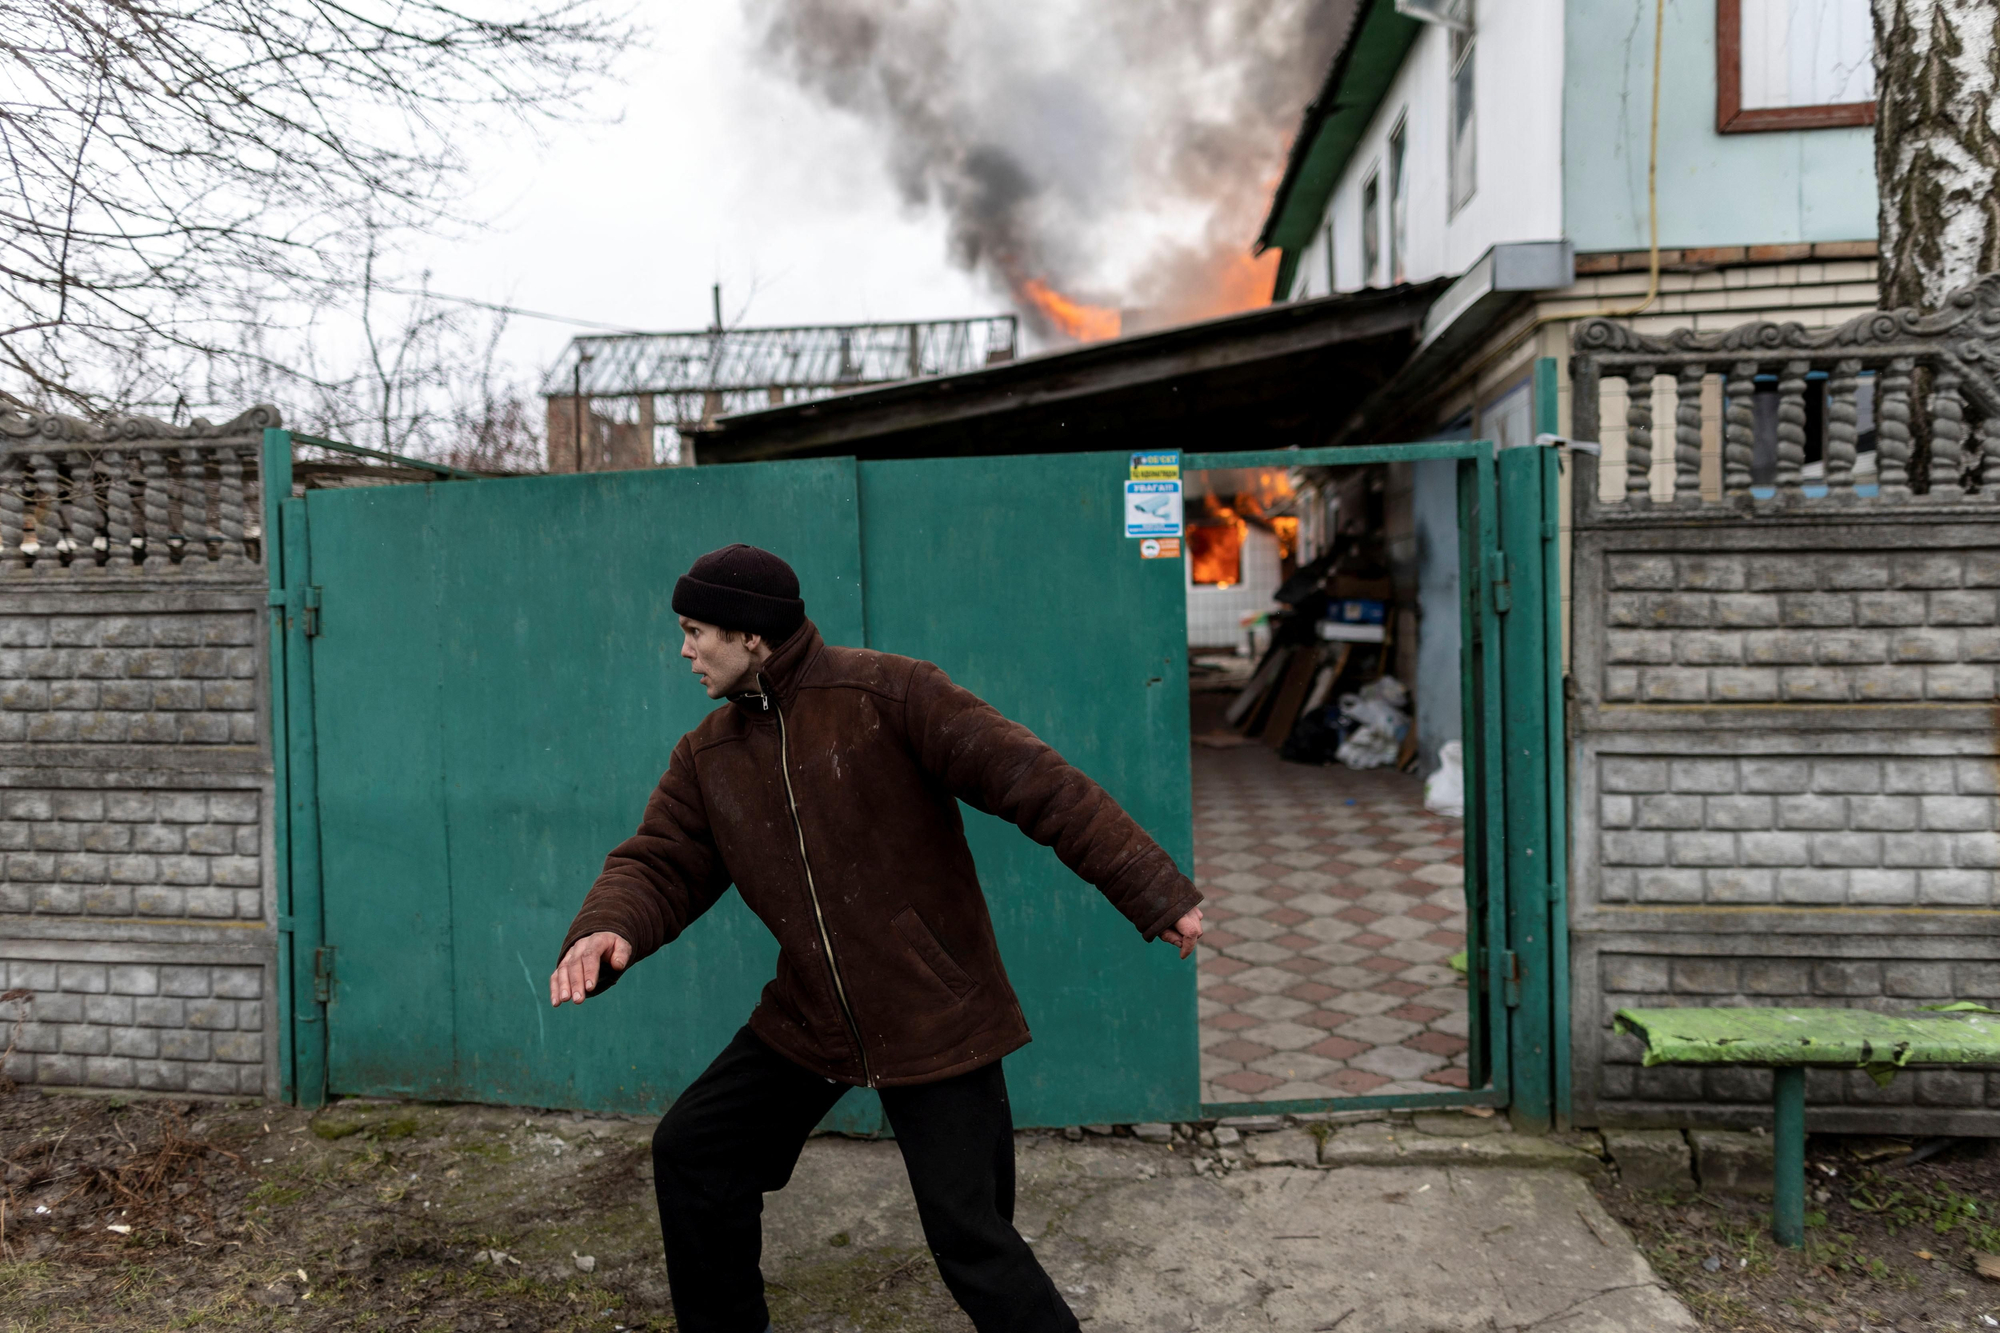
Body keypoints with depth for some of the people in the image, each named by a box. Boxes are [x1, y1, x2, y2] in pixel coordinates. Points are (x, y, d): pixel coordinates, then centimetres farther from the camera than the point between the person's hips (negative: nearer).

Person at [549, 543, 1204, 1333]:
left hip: (935, 1020, -6)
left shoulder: (888, 694, -16)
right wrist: (606, 929, -22)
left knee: (969, 1236, -6)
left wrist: (1152, 891, -24)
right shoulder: (708, 755, 5)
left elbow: (1035, 784, -20)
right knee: (693, 1150, 13)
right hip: (808, 1021, 7)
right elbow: (659, 862, 3)